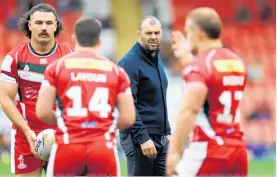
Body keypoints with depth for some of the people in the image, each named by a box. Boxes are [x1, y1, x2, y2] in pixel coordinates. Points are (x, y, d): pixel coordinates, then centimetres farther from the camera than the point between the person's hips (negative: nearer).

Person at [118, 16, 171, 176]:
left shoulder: (156, 58, 13)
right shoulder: (130, 62, -14)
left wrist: (167, 132, 18)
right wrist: (143, 138, -24)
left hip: (160, 138, 8)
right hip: (139, 139, -8)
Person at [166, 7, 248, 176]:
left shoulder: (199, 65, -11)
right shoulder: (237, 62, 13)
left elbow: (189, 111, -20)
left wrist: (174, 151, -21)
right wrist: (188, 58, 35)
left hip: (207, 150, -8)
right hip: (237, 149, 8)